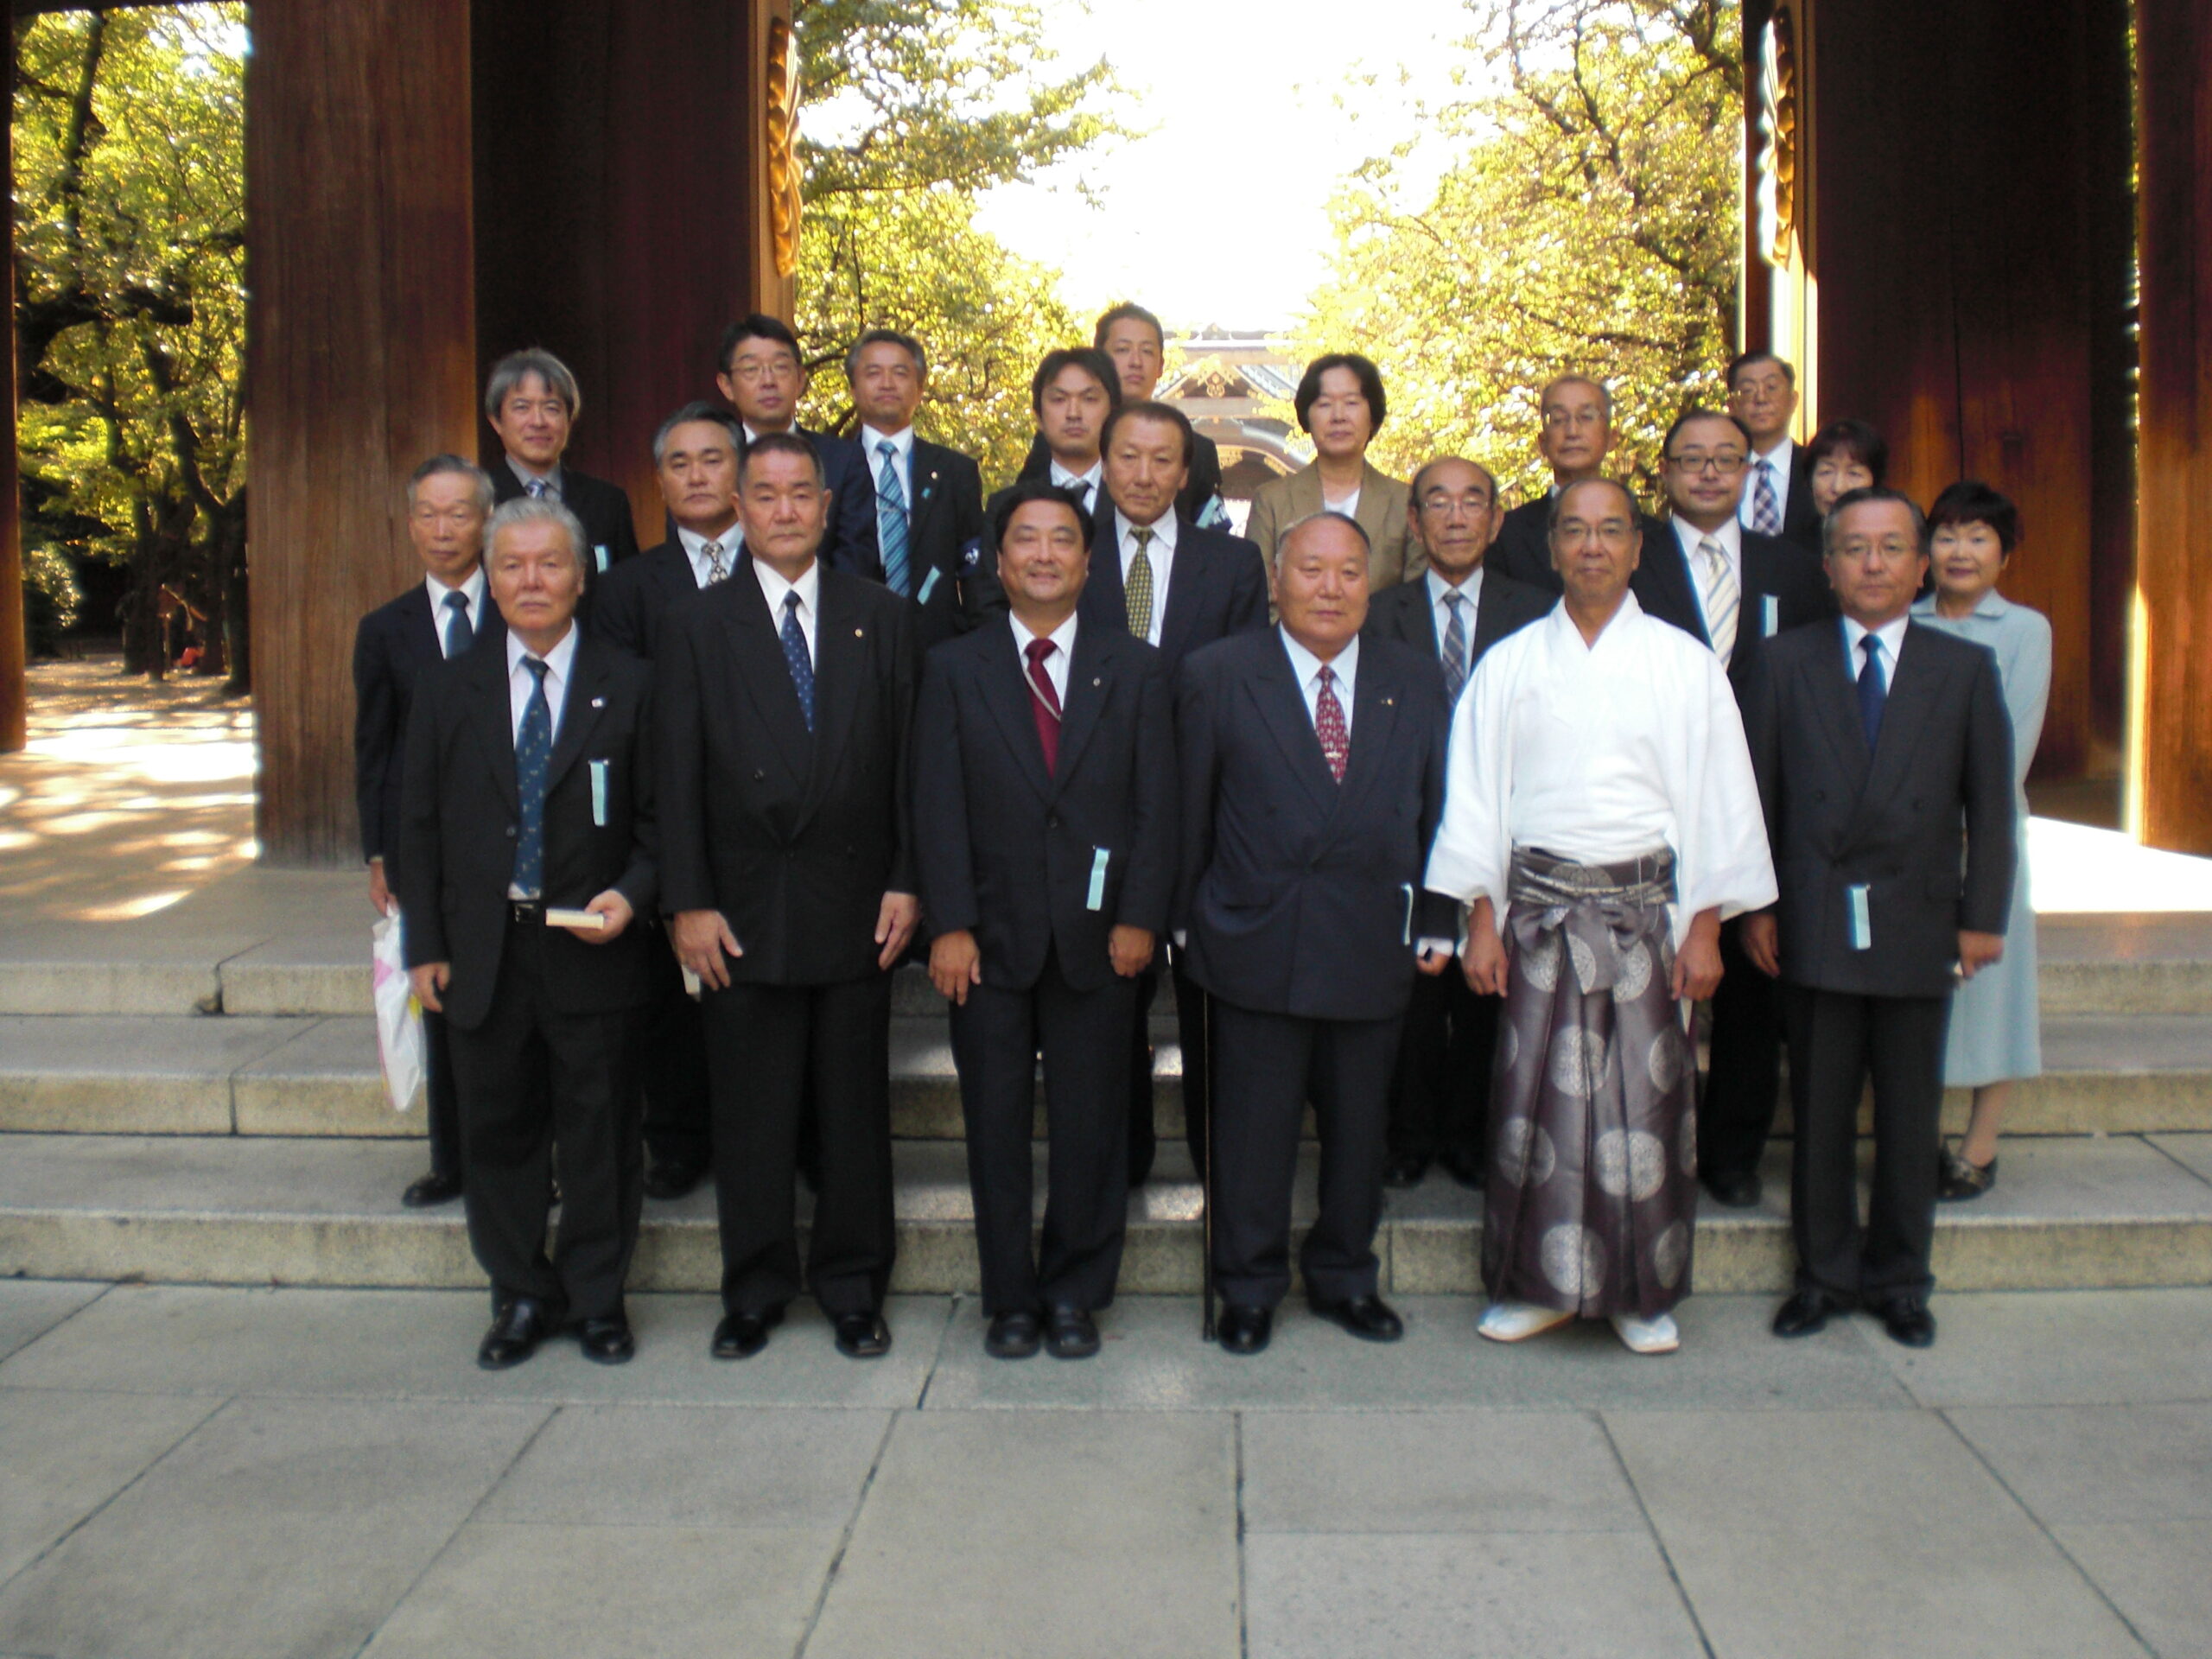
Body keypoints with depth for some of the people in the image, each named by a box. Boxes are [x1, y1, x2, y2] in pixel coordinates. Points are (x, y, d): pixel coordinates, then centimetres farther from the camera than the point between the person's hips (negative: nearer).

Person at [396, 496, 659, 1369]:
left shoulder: (629, 686, 1)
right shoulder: (449, 690, 8)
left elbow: (660, 819, 2)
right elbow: (419, 825, 8)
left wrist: (631, 894, -15)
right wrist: (426, 945, 3)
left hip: (591, 948, -2)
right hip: (484, 953, 3)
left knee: (599, 1132, 6)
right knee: (498, 1132, 11)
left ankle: (597, 1298, 22)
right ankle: (521, 1296, 27)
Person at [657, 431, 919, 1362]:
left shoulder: (882, 617, 8)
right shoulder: (695, 627, 5)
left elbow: (908, 760, 5)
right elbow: (679, 777, 0)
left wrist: (905, 882, -2)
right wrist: (688, 903, -6)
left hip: (855, 906, 1)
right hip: (742, 912, -1)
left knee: (857, 1110, 8)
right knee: (750, 1116, 7)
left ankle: (852, 1291, 23)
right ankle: (753, 1294, 22)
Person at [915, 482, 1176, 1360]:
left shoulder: (1134, 668, 8)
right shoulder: (953, 669, 6)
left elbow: (1157, 803, 3)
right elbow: (937, 807, -1)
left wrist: (1139, 918, -6)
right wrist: (949, 925, -9)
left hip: (1097, 934, 0)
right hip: (991, 936, 0)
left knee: (1090, 1124, 6)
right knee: (996, 1125, 6)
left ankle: (1075, 1295, 20)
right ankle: (1009, 1300, 19)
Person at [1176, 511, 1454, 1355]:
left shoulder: (1414, 679, 7)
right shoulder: (1218, 675, 0)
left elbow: (1436, 809, 9)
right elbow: (1190, 815, 1)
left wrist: (1435, 924, 5)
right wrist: (1187, 919, 0)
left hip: (1374, 946, 3)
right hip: (1256, 944, -2)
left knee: (1359, 1123, 13)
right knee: (1253, 1128, 5)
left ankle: (1344, 1277, 32)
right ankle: (1249, 1287, 23)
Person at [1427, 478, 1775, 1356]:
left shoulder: (1685, 664, 4)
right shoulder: (1509, 664, 6)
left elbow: (1717, 799, 3)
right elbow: (1476, 796, 4)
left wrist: (1705, 927, -2)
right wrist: (1482, 921, -1)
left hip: (1646, 904, 0)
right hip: (1537, 904, 1)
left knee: (1647, 1094, 2)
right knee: (1537, 1091, 2)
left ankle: (1642, 1291, 17)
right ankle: (1537, 1282, 17)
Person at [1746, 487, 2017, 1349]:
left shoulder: (1966, 669, 6)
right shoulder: (1788, 661, 4)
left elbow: (1988, 802, 5)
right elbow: (1758, 790, 2)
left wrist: (1983, 915, -1)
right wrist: (1757, 905, -2)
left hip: (1918, 924, 1)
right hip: (1813, 922, 0)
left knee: (1909, 1114, 9)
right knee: (1820, 1109, 8)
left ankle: (1899, 1279, 24)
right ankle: (1824, 1274, 21)